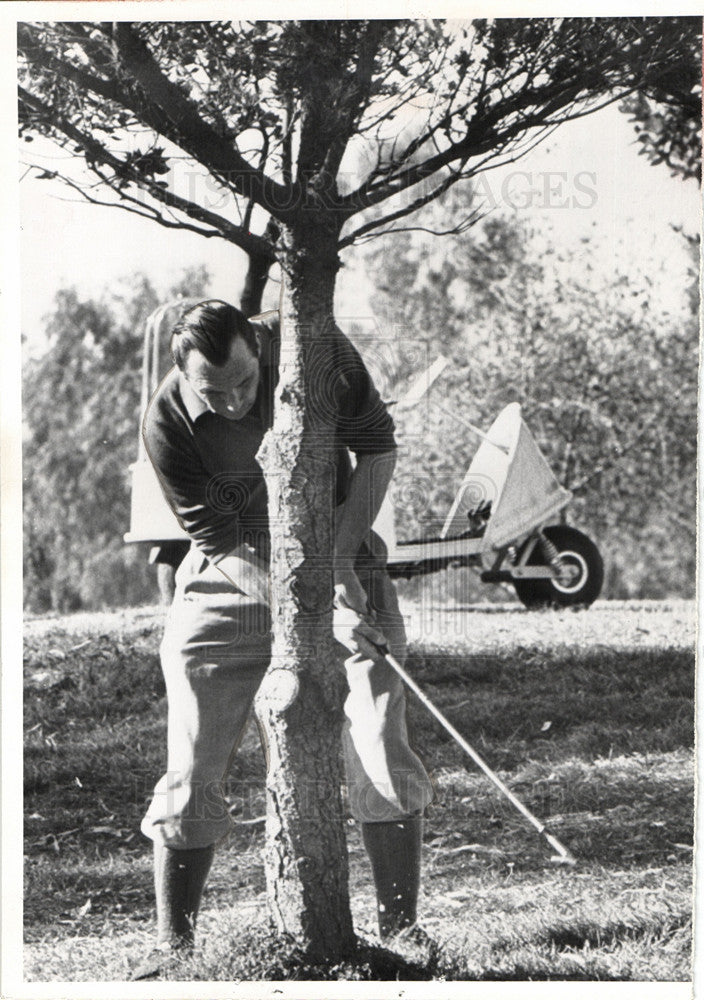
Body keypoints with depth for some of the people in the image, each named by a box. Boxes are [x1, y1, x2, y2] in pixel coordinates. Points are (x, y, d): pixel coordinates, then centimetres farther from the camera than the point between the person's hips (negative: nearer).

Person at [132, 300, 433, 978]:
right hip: (228, 585, -1)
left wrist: (340, 555, -16)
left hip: (341, 563, 1)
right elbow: (222, 543, -19)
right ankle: (172, 944, 8)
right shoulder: (165, 424, -21)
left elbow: (377, 445, -5)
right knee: (192, 774, -5)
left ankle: (400, 933, 0)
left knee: (380, 754, -10)